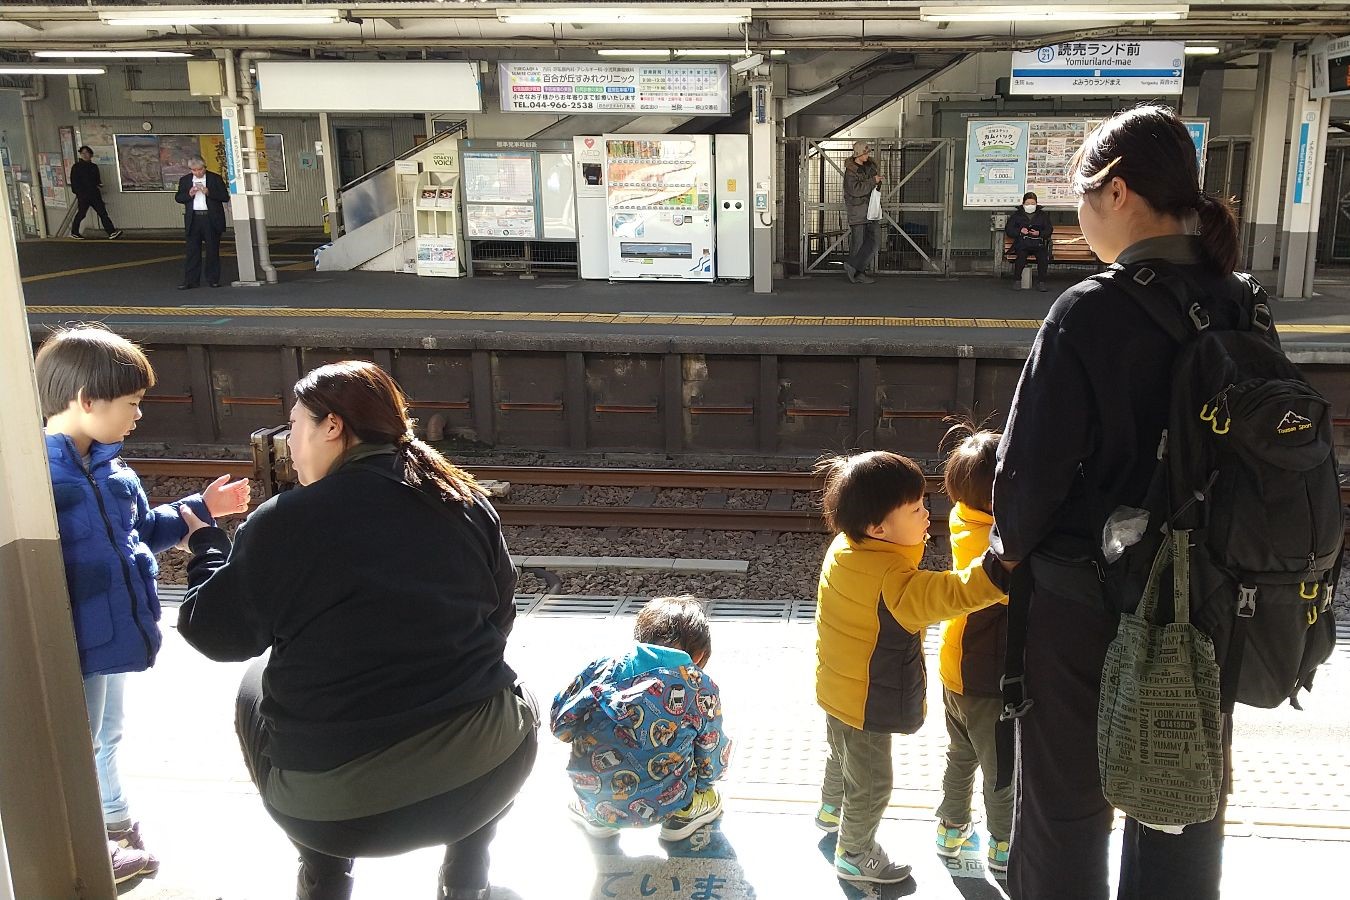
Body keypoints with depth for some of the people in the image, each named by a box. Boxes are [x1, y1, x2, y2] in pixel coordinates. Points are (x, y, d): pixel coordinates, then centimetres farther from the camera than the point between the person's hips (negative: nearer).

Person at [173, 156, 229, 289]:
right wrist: (189, 194, -10)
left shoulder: (215, 178, 1)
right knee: (192, 251, 1)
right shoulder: (184, 180, 9)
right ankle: (190, 281, 2)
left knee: (213, 250, 3)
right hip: (193, 219, 2)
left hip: (211, 219, -2)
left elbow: (225, 197, -3)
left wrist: (209, 192, -16)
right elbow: (178, 198, 10)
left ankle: (213, 279, 12)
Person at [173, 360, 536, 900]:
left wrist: (205, 542, 23)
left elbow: (219, 636, 5)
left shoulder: (282, 521, -8)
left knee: (256, 691, 28)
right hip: (487, 776, 2)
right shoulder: (466, 502, 3)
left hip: (334, 809, -2)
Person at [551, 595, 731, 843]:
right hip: (661, 804, -2)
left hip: (593, 796, 3)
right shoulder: (701, 687, 3)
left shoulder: (605, 666, 8)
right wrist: (702, 782, 35)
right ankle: (684, 811, 24)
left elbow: (559, 722, 14)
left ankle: (596, 818, 28)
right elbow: (713, 762, 11)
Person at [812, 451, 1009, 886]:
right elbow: (952, 593, -51)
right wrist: (1002, 565, -61)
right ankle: (855, 855, 36)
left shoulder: (842, 548, -10)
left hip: (836, 689, 9)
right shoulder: (892, 579, -36)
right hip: (867, 703, -9)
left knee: (842, 757, 35)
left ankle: (831, 810, 60)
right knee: (871, 785, 15)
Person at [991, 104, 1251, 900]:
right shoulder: (1241, 305, -2)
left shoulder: (1090, 312, -20)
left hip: (1085, 599, -5)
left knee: (1067, 801, 14)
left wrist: (1012, 549, 1)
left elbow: (1034, 463, -17)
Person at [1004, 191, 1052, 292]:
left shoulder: (1043, 214, 16)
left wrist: (1039, 233, -10)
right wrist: (1020, 231, -10)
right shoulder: (1017, 214, 14)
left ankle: (1041, 282, -18)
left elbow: (1049, 230, 11)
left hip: (1038, 244, 1)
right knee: (1021, 255, -34)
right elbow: (1008, 230, 8)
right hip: (1022, 243, -1)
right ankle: (1017, 280, -19)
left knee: (1043, 256, -30)